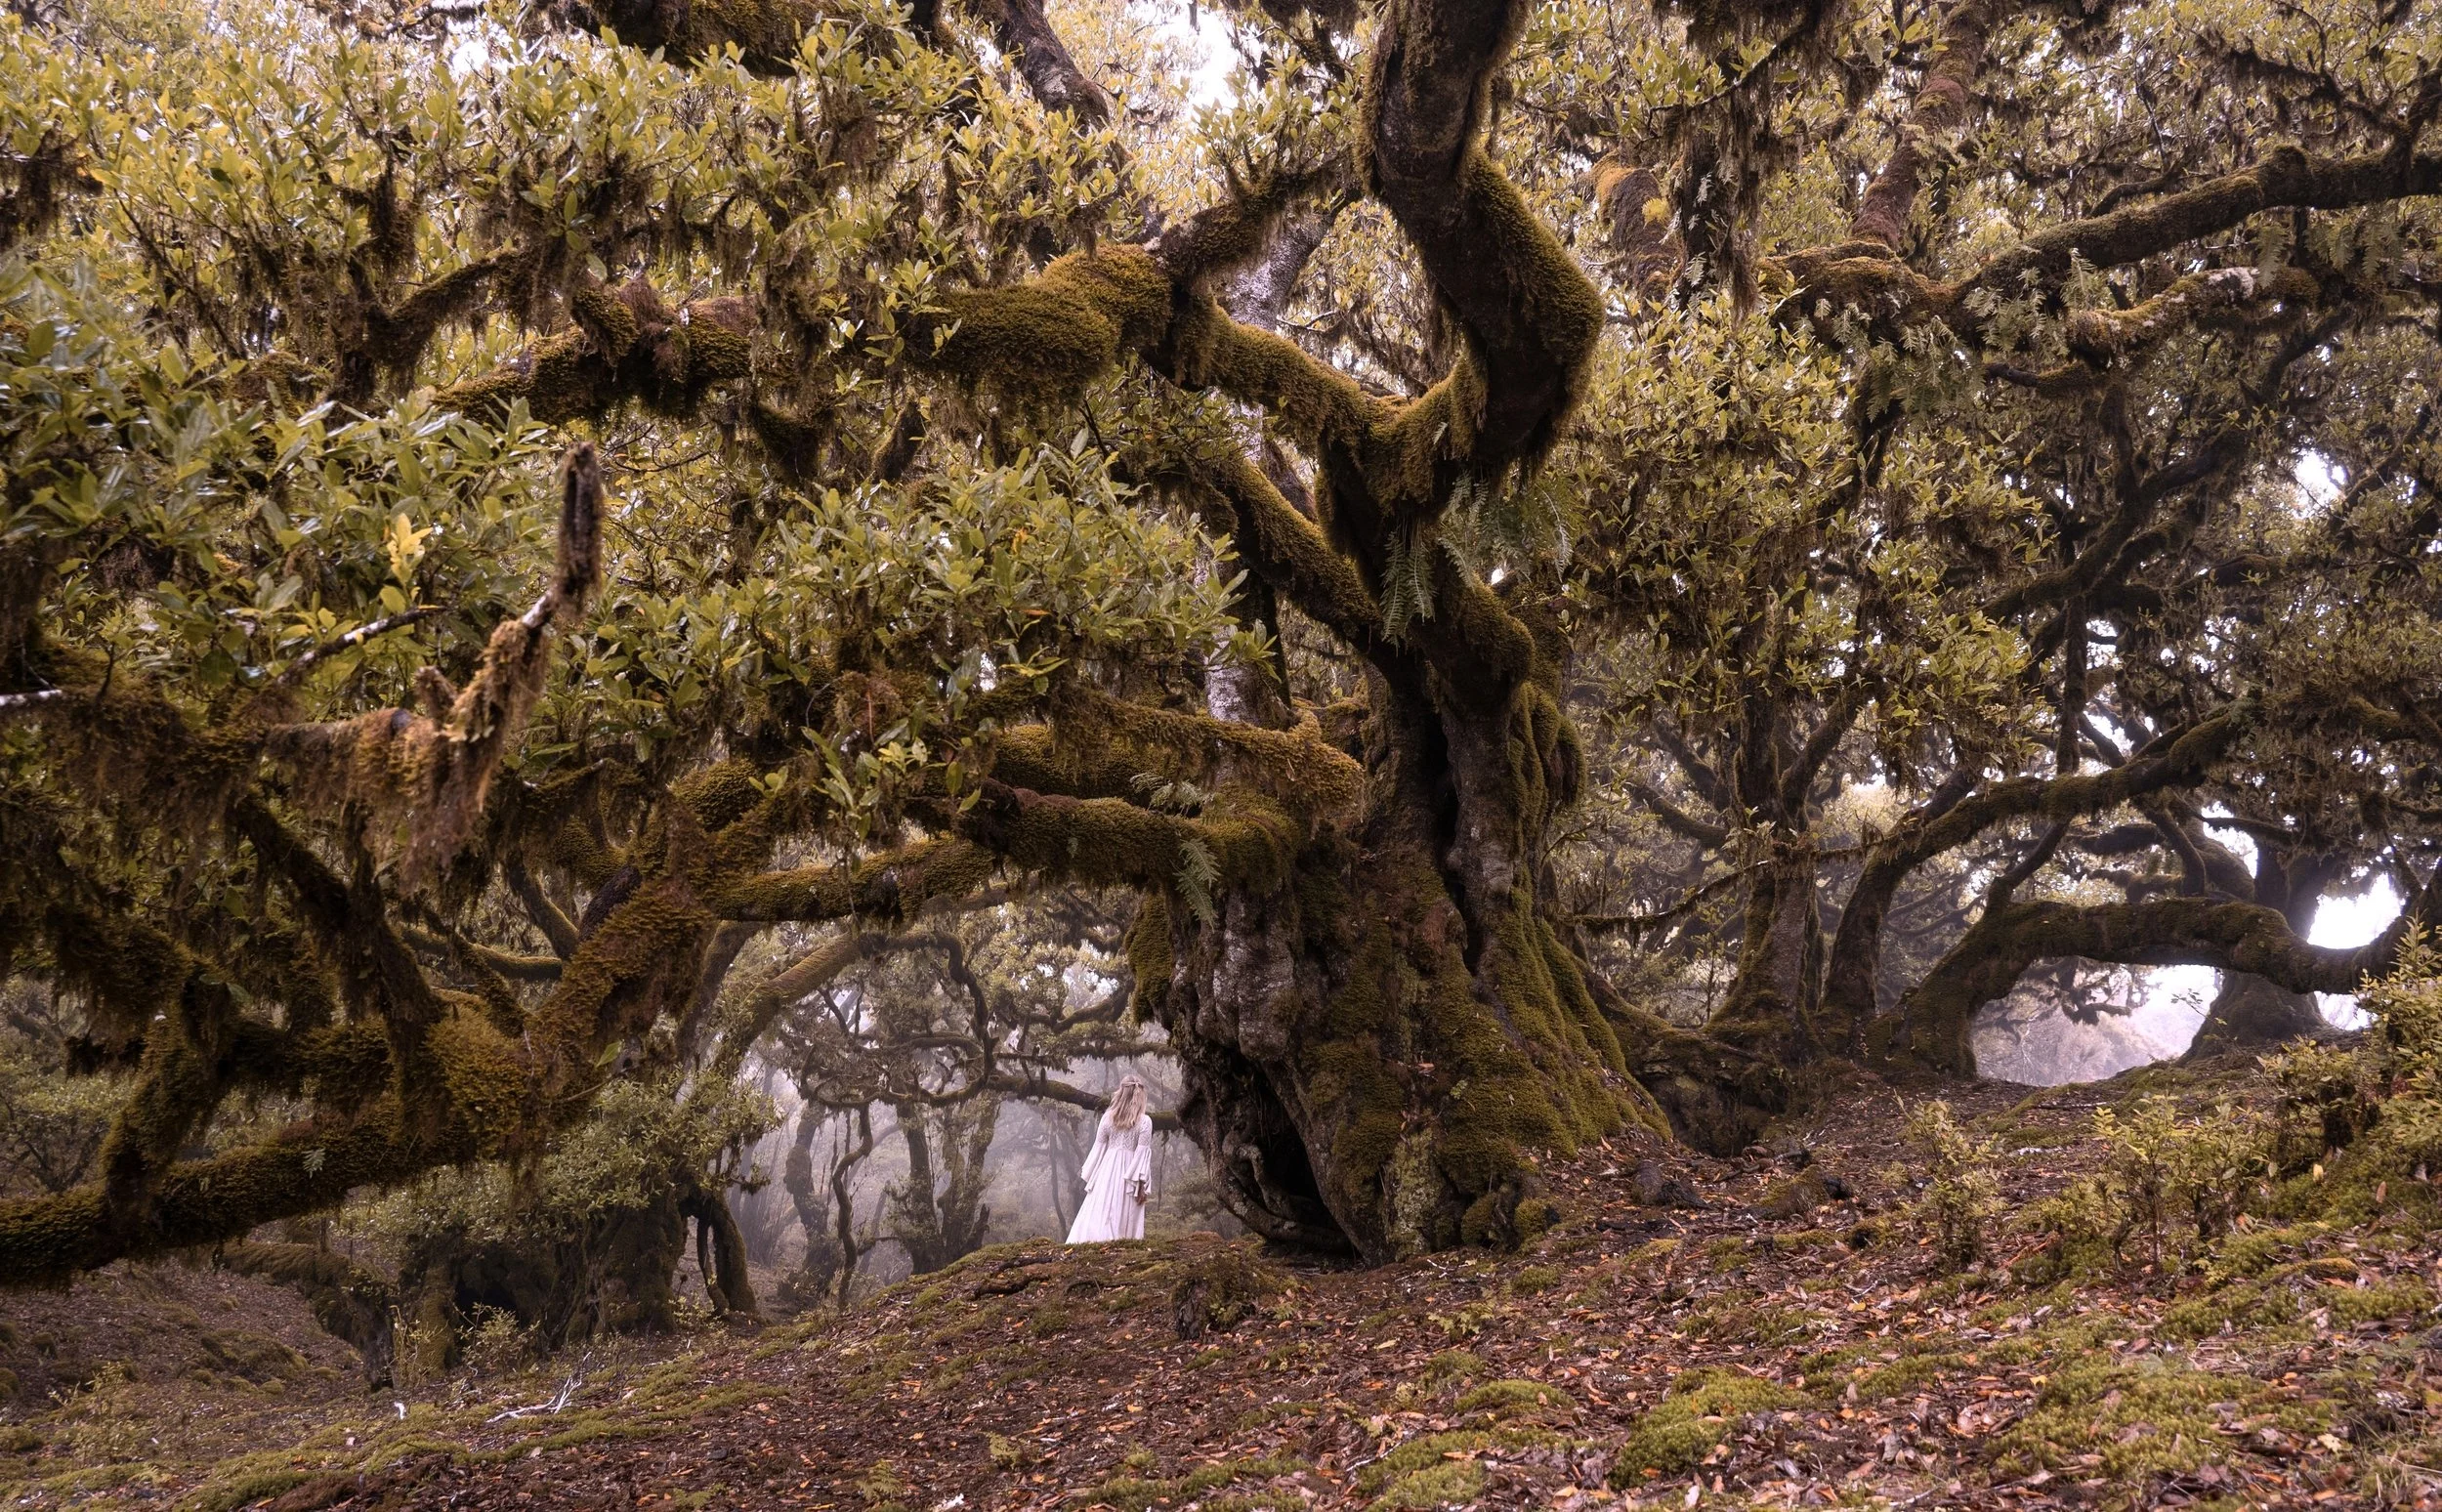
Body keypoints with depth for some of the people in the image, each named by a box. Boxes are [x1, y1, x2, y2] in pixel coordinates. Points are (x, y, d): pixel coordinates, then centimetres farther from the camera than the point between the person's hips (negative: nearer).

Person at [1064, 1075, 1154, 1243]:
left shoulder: (1108, 1117, 1)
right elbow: (1143, 1153, -10)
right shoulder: (1144, 1121, -6)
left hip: (1108, 1168, 2)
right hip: (1129, 1171, -2)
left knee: (1100, 1214, 4)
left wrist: (1091, 1175, 14)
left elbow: (1099, 1147, 5)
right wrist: (1142, 1185, -9)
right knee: (1125, 1218, 0)